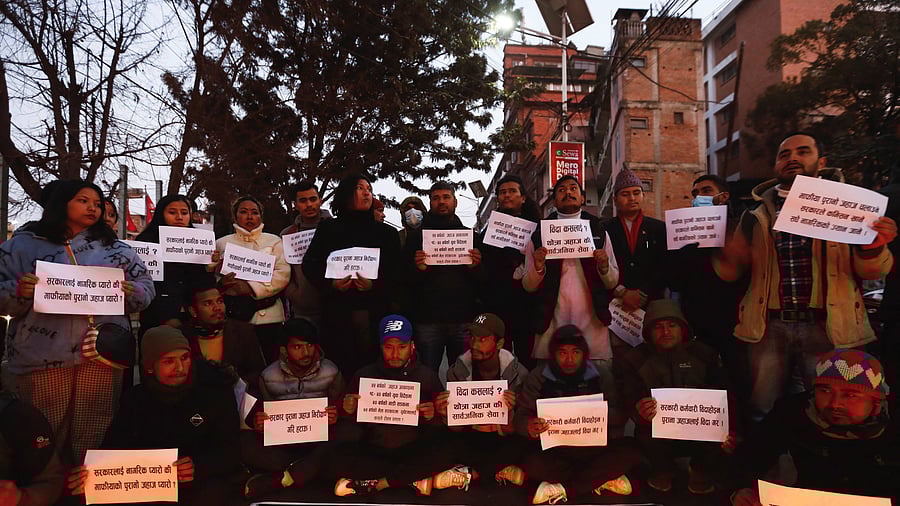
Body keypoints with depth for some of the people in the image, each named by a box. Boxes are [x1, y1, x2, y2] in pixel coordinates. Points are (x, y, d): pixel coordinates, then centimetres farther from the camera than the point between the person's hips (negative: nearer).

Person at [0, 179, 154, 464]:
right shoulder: (23, 244, 10)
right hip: (42, 357, -1)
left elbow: (146, 289, 14)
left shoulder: (114, 248, 14)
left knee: (95, 441, 4)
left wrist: (129, 291, -7)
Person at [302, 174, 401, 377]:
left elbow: (396, 273, 4)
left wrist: (374, 285, -15)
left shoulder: (387, 232, 14)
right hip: (337, 314, 0)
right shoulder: (328, 229, 14)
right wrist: (331, 284, -12)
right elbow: (310, 265, 6)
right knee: (340, 372, -3)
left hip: (375, 313, 0)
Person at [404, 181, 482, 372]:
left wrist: (476, 267, -10)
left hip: (464, 318, 1)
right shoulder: (417, 236, 11)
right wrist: (417, 269, -15)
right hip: (427, 319, -1)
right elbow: (404, 279, 6)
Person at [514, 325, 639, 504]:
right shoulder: (538, 377, -2)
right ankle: (603, 479, -14)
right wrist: (530, 428, -30)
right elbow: (521, 417, -5)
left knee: (630, 452, -25)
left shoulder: (601, 376, 2)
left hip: (594, 447, 2)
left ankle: (565, 489, -18)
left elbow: (619, 415, 1)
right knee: (532, 464, -32)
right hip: (554, 448, -1)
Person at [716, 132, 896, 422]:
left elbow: (870, 271, 2)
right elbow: (731, 273, 11)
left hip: (827, 326, -1)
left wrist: (873, 247, -21)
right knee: (763, 413, 6)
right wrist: (723, 254, -12)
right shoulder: (758, 215, 9)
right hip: (769, 328, 1)